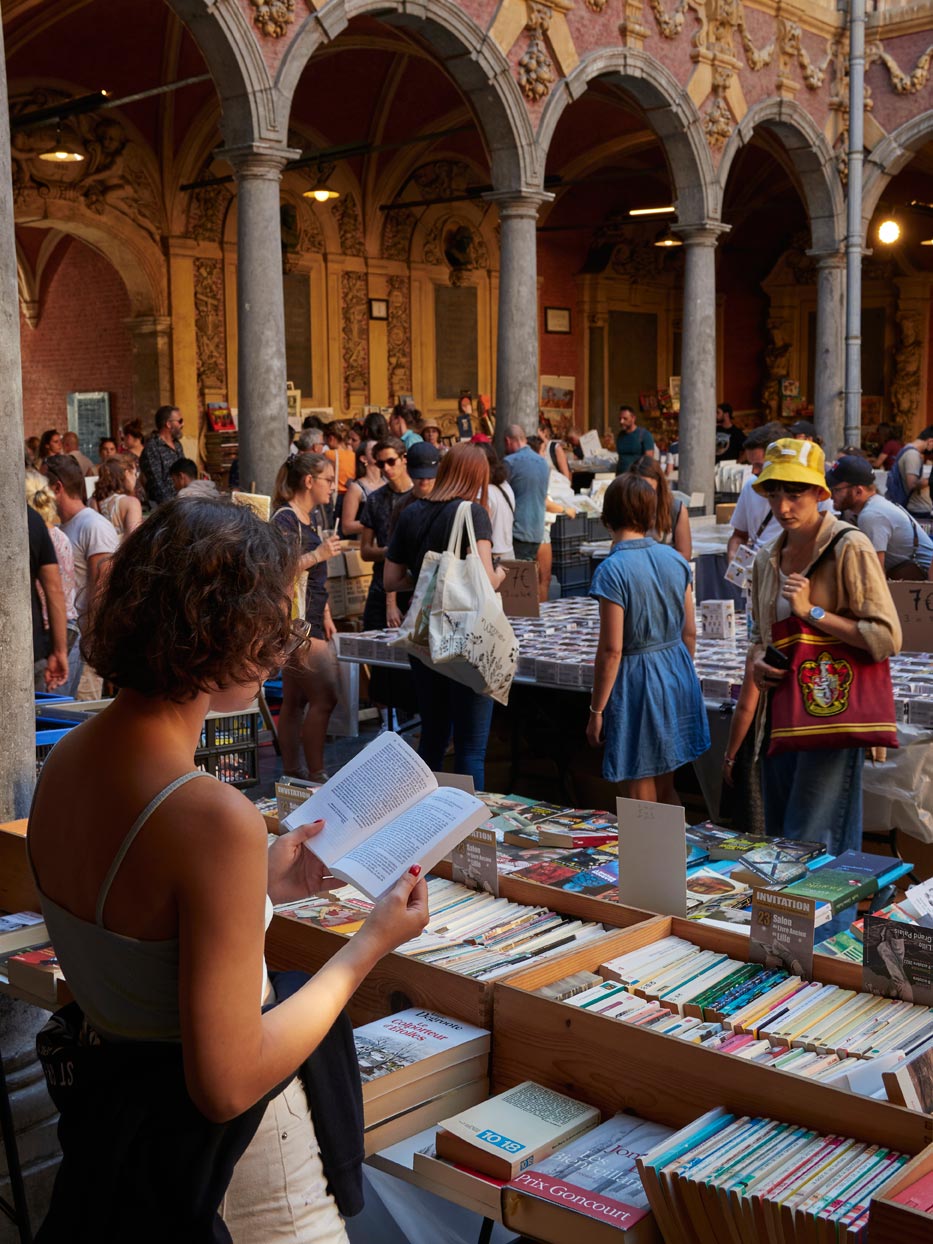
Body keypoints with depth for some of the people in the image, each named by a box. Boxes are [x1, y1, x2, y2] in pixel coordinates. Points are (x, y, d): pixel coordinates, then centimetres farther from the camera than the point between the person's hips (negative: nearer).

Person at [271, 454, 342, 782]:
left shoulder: (308, 519, 18)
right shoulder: (285, 519, -13)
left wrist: (326, 616, 21)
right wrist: (318, 554, -20)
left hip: (311, 622, 10)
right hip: (295, 621, -10)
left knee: (294, 700, 12)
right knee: (324, 697, -11)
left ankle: (292, 773, 17)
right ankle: (316, 775, -5)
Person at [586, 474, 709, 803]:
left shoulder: (612, 570, -17)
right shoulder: (676, 559, 2)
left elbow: (611, 650, -17)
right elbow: (689, 633, 7)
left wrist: (596, 711, -10)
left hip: (637, 681, -6)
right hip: (677, 676, 7)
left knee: (643, 798, 6)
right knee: (666, 790, 20)